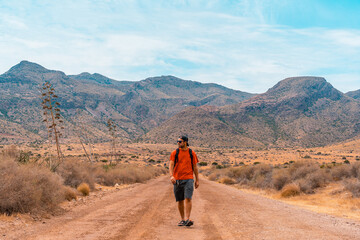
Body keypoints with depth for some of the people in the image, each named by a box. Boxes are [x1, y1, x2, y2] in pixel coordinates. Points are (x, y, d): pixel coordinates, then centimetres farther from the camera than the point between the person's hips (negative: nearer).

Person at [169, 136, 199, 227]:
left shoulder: (192, 153, 5)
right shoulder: (174, 153, 5)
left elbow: (195, 167, 11)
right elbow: (171, 165, -4)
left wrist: (197, 180, 10)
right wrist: (171, 176, -21)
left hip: (188, 179, -1)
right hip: (177, 180, 2)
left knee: (188, 198, -15)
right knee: (180, 200, 7)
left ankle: (187, 219, -18)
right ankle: (182, 219, 19)